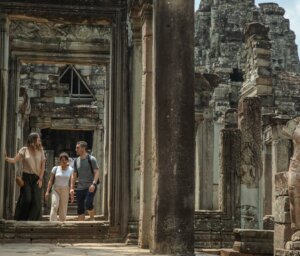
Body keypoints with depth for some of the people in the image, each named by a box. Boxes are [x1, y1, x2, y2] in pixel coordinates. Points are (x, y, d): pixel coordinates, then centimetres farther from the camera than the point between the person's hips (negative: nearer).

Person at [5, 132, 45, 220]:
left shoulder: (40, 151, 9)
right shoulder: (24, 150, 3)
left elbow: (43, 166, 6)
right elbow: (14, 160, -5)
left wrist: (40, 179, -3)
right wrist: (6, 158, -24)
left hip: (36, 178, 2)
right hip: (26, 177, -2)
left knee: (36, 200, -9)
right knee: (26, 198, -10)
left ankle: (31, 220, -3)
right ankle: (21, 219, 4)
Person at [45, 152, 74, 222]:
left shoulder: (70, 170, 3)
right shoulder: (55, 168, 2)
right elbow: (51, 181, 3)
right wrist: (47, 191, -3)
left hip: (65, 191, 1)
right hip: (55, 190, -1)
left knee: (63, 209, 0)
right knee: (54, 206, -19)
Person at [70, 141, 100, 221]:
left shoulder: (91, 159, -3)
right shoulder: (76, 161, 13)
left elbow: (97, 172, -8)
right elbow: (74, 175, 16)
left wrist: (94, 183, -23)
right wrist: (72, 188, 7)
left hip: (90, 187, -5)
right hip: (80, 188, 5)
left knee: (88, 204, -23)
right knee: (80, 209, 3)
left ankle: (92, 218, 2)